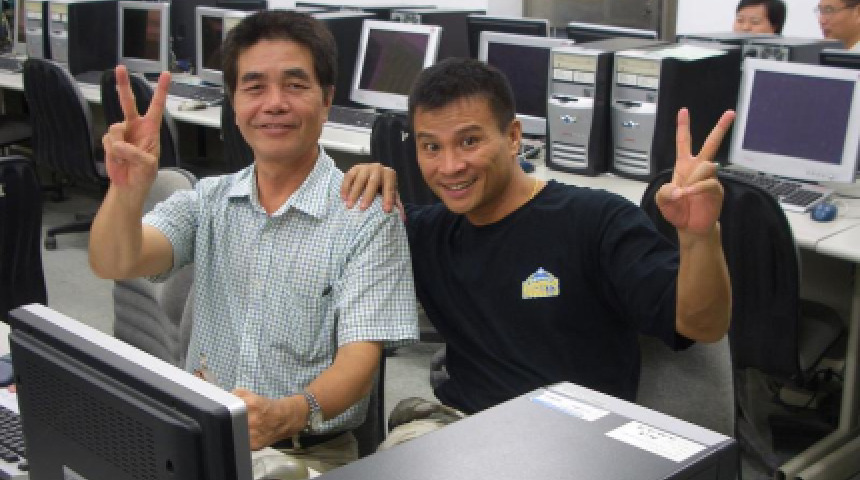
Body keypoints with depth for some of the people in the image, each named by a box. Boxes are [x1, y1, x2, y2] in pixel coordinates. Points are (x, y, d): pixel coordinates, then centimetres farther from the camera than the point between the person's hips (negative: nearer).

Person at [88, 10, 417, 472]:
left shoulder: (367, 219, -7)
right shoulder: (206, 201, 7)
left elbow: (359, 357, -14)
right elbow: (114, 264, -8)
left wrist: (286, 414, -33)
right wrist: (128, 188, -29)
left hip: (307, 453, -4)